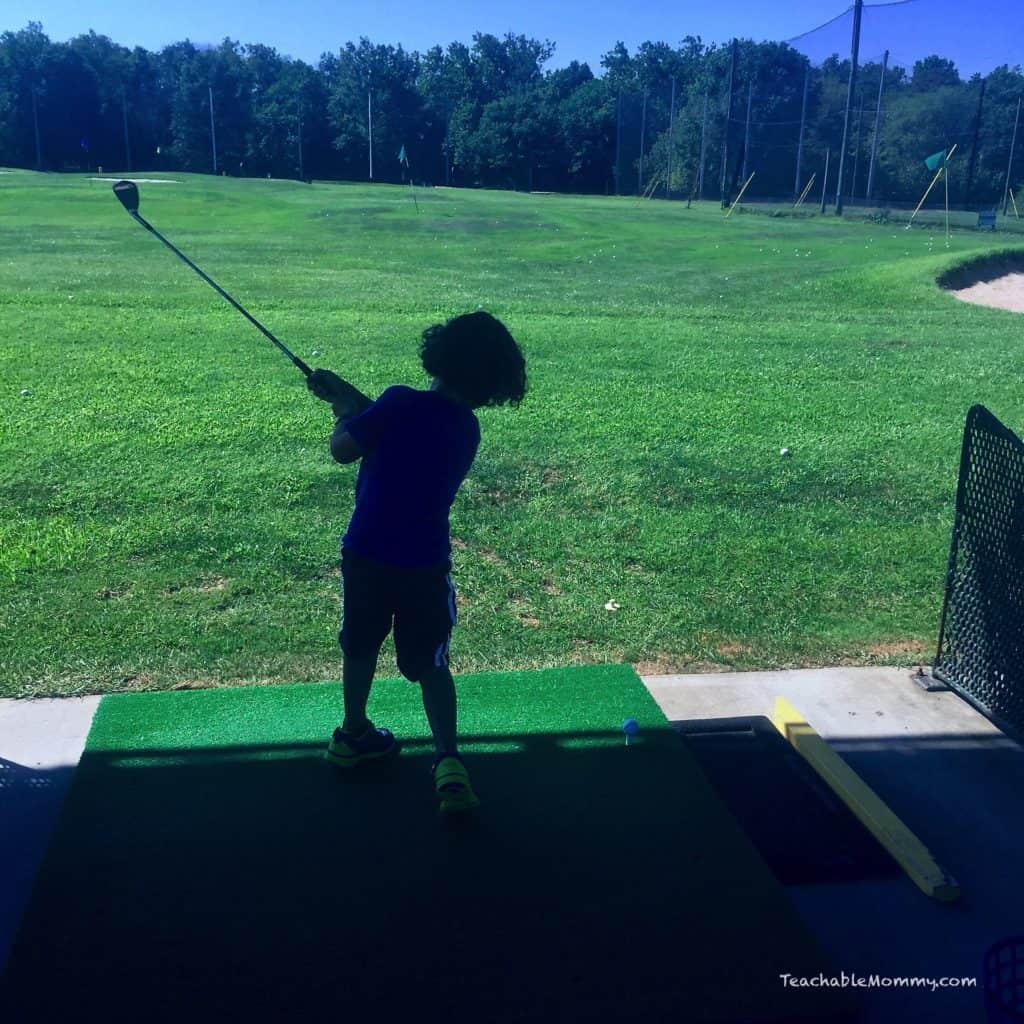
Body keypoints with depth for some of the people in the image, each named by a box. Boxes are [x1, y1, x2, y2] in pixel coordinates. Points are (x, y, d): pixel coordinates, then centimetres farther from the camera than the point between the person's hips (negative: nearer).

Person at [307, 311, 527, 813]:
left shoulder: (401, 403, -16)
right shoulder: (467, 429, 2)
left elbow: (343, 449, -13)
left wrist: (345, 411, 7)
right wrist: (346, 393, 16)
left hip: (366, 553, -1)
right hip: (425, 564, 2)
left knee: (361, 646, 20)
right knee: (431, 664, 11)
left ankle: (352, 734, 39)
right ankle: (448, 761, -1)